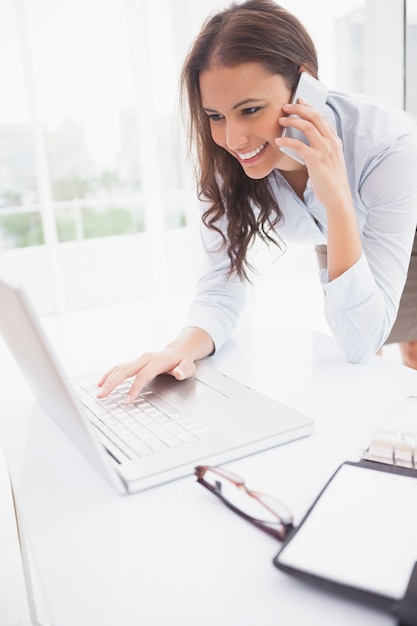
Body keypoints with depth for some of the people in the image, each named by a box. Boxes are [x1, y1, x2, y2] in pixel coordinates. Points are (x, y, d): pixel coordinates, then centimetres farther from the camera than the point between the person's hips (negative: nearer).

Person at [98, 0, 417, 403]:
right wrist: (184, 348, -47)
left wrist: (338, 201, -50)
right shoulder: (224, 159, -28)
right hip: (334, 256, 3)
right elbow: (221, 286, -26)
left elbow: (360, 343, -40)